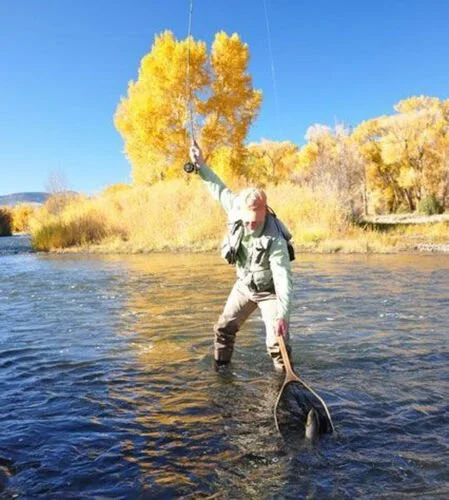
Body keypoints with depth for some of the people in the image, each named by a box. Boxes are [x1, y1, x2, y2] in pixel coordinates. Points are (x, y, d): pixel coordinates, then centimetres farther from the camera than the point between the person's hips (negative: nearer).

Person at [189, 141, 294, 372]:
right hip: (244, 285, 6)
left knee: (277, 341, -12)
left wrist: (282, 315, -47)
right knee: (224, 327, 12)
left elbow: (284, 279, -38)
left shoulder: (275, 241, -35)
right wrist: (201, 165, -1)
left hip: (269, 291, -6)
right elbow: (221, 190, -2)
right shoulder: (237, 212, -19)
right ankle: (220, 367, 30)